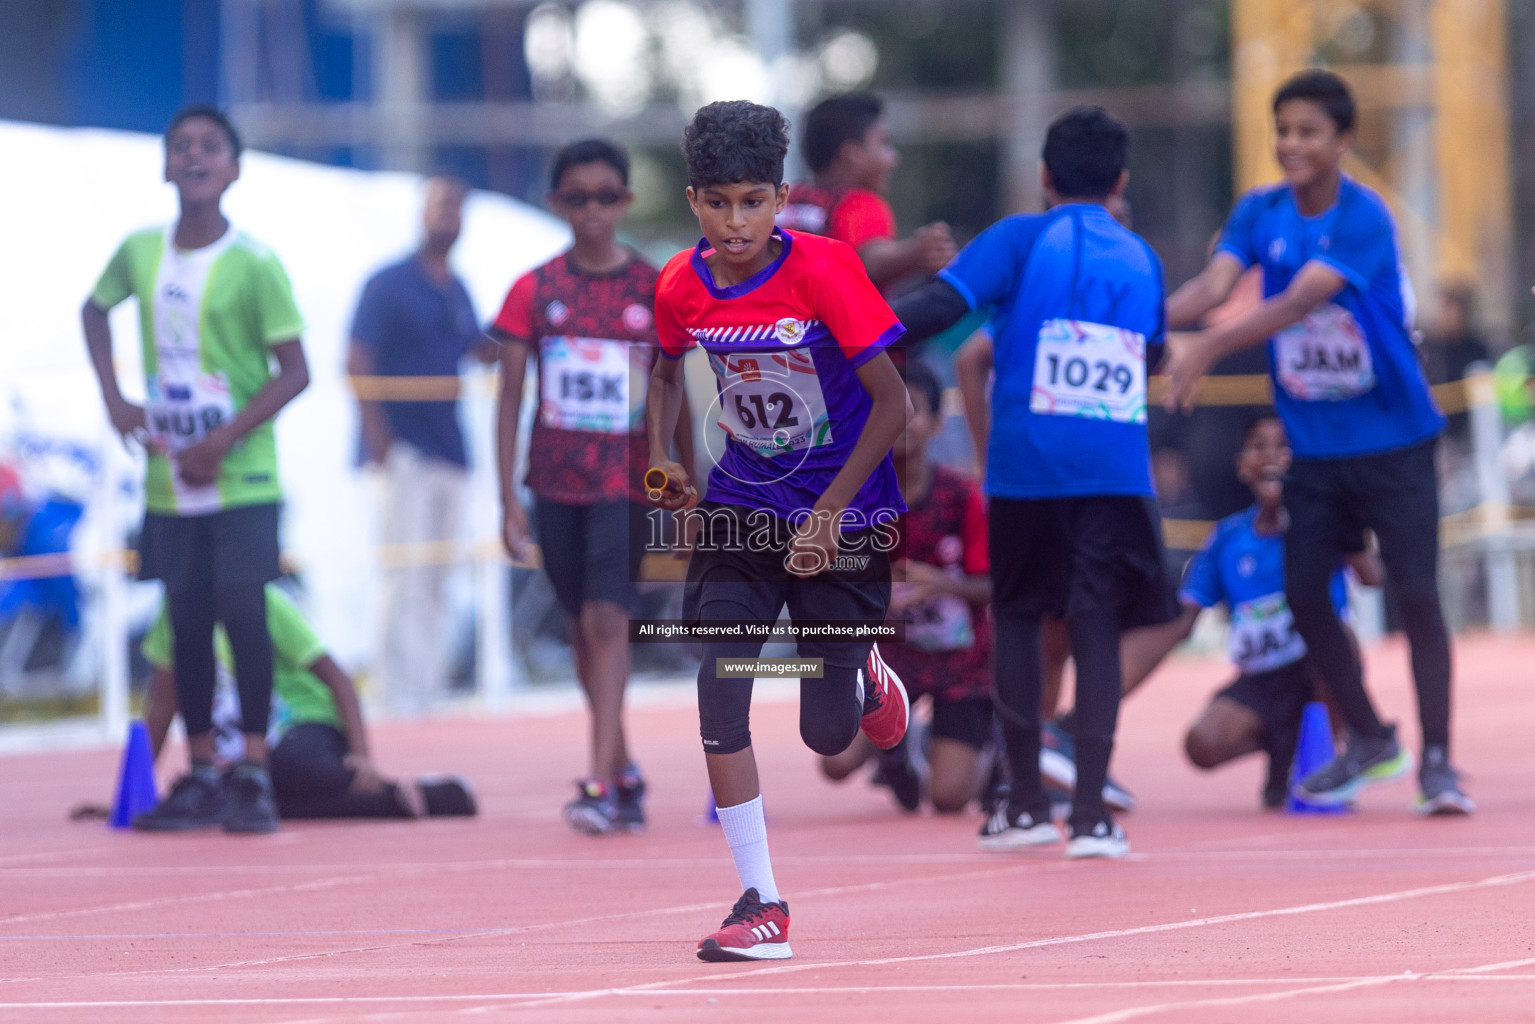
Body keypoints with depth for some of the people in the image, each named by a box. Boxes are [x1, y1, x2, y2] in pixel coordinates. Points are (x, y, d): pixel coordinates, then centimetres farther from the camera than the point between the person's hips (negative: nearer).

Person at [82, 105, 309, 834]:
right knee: (187, 621, 7)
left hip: (241, 475, -4)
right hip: (169, 477, 4)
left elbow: (294, 371, -11)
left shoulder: (254, 265, -11)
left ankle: (253, 778, -2)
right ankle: (201, 779, 14)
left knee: (242, 610, -9)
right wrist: (113, 397, 10)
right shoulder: (139, 252, 3)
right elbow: (95, 309, 23)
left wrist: (224, 441, -18)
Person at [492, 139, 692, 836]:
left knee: (606, 619, -16)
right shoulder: (535, 292, 2)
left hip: (627, 482, -3)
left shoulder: (655, 291, 0)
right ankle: (623, 772, 26)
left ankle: (601, 786, -22)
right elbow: (509, 396, 3)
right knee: (583, 627, 11)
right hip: (557, 483, 3)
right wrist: (508, 498, -3)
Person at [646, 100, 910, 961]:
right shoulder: (682, 286, -7)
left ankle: (861, 672, 39)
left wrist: (830, 514, -22)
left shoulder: (825, 269, -20)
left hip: (843, 516, -3)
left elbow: (892, 402, -17)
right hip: (741, 509, 3)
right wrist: (662, 458, -1)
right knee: (720, 690, -15)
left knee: (828, 734, 1)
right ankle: (761, 902, -6)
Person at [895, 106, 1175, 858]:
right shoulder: (1141, 259, 12)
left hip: (1026, 463, -2)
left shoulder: (1022, 240, 0)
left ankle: (1027, 804, 12)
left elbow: (939, 307, -11)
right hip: (1116, 468, 2)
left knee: (1017, 616, 14)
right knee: (1097, 627, 2)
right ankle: (1090, 814, -7)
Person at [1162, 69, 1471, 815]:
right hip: (1314, 441, 5)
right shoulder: (1259, 213, -1)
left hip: (1391, 439, -5)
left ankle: (1437, 762, -2)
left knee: (1416, 595, -8)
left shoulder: (1363, 219, -18)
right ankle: (1369, 741, 22)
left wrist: (1208, 348, -43)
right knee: (1303, 592, 4)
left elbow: (1297, 302, -31)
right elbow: (1213, 284, -15)